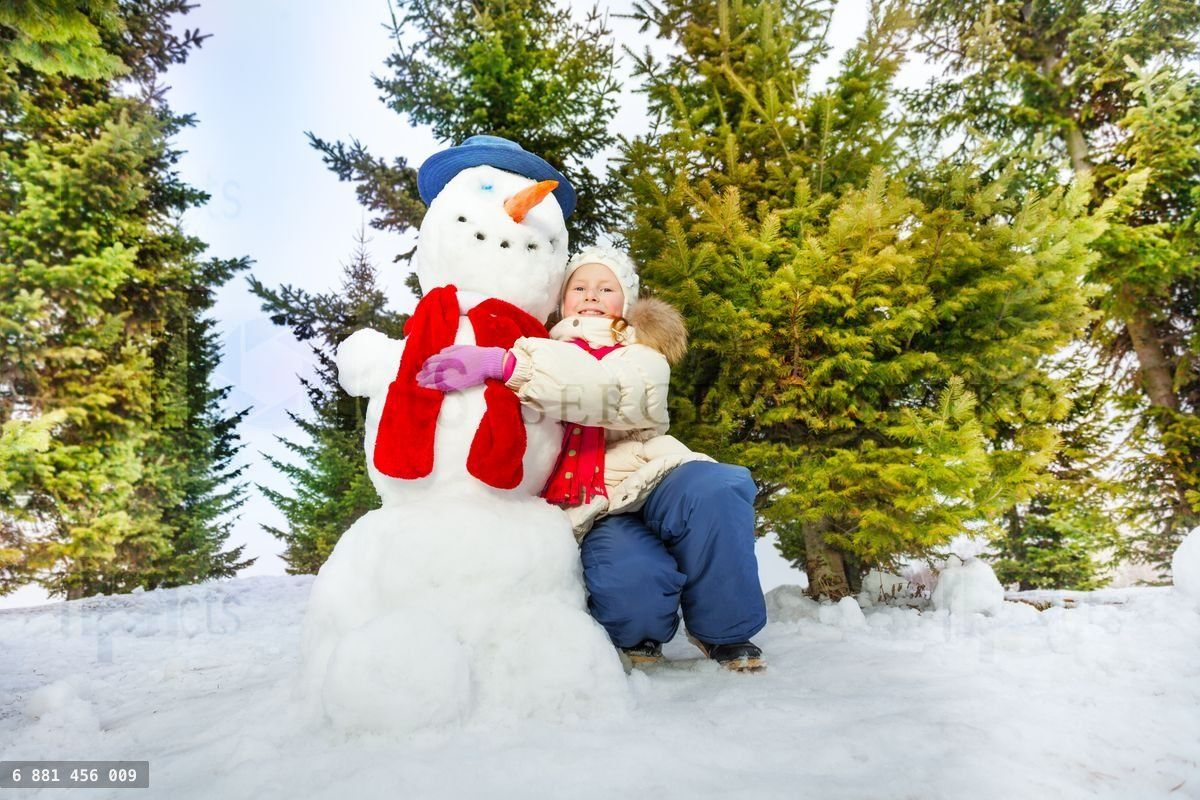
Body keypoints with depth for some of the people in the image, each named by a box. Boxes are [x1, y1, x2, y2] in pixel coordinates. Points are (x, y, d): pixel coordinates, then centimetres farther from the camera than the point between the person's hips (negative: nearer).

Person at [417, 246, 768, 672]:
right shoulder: (540, 356, 20)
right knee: (632, 579, -31)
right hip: (593, 512, 1)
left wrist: (504, 365, -29)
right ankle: (639, 634, 7)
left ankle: (723, 631, -8)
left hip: (646, 482, 0)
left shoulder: (643, 357, 7)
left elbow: (613, 391, -19)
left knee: (714, 490, -33)